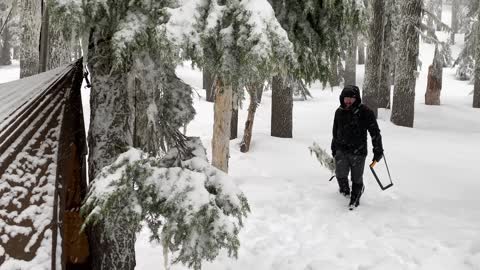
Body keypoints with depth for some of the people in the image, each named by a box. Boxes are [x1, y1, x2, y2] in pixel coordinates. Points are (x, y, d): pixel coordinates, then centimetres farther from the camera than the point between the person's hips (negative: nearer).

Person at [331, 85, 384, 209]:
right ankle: (345, 190, 23)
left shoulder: (365, 112, -9)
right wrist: (334, 148, 26)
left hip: (358, 152, -3)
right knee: (340, 175, -8)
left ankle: (355, 199, 27)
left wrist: (378, 150, -3)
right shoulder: (339, 112, 5)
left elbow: (375, 132, -4)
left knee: (357, 178, 5)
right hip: (341, 150, 3)